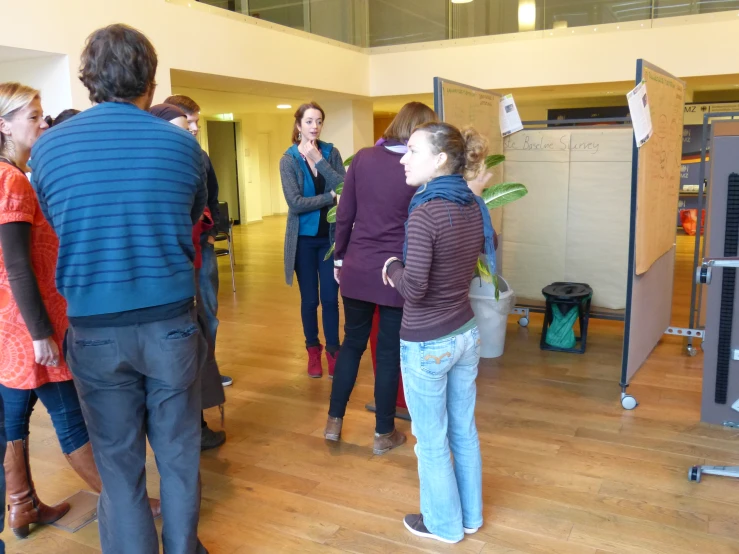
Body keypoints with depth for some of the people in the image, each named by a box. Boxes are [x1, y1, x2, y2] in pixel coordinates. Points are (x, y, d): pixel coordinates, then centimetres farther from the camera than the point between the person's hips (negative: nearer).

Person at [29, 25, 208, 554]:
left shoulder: (48, 147, -4)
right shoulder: (181, 144, -6)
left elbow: (59, 227, 10)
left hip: (94, 330, 1)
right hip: (170, 322, 0)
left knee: (119, 465, 13)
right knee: (178, 455, 16)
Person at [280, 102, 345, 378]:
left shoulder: (331, 152, 1)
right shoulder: (289, 159, -7)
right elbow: (295, 203, -17)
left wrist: (319, 160, -16)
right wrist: (331, 196, -16)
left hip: (331, 236, 1)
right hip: (304, 238, -1)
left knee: (330, 297, 4)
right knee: (309, 299, 9)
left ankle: (333, 350, 19)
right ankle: (313, 350, 26)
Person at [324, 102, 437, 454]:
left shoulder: (363, 158, 0)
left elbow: (344, 216, 2)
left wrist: (339, 259, 12)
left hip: (357, 270, 3)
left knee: (352, 343, 19)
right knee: (390, 353, 9)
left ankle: (334, 422, 27)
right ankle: (384, 434, 23)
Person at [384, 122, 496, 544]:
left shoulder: (425, 212, -24)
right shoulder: (474, 206, 0)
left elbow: (413, 288, -25)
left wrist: (392, 267, -6)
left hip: (428, 344, -7)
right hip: (467, 333, 8)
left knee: (432, 441, 13)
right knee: (464, 430, 22)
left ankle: (444, 524, 32)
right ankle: (471, 515, 39)